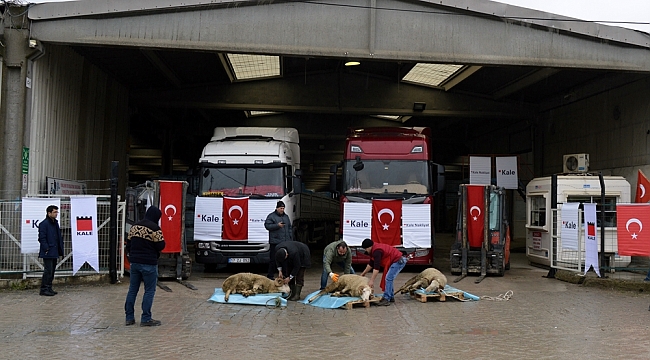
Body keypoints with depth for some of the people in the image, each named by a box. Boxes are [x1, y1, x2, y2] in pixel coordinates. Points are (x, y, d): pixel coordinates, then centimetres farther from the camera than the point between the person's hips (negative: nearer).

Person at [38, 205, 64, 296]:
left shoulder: (55, 223, 16)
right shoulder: (44, 224, -12)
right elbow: (42, 238, -16)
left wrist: (60, 248, 14)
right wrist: (46, 249, -19)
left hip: (54, 253, 9)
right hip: (48, 253, -9)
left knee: (52, 270, 13)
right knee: (48, 271, -8)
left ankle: (49, 288, 20)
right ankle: (44, 289, -3)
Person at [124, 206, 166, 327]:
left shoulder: (134, 227, 8)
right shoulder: (154, 228, -15)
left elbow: (128, 243, 13)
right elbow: (160, 246, -13)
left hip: (134, 262, 7)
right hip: (149, 264, -7)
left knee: (132, 290, 13)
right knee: (149, 291, 1)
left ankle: (129, 317, 17)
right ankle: (146, 319, 2)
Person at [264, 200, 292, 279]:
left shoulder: (286, 216, 18)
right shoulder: (271, 216, -1)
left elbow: (289, 228, 21)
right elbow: (267, 225, -9)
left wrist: (290, 237, 14)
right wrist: (277, 225, -17)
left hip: (286, 242, 6)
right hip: (275, 242, -6)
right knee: (273, 259, -3)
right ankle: (270, 275, 5)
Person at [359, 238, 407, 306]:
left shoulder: (377, 251, -21)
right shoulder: (374, 250, 12)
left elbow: (376, 268, -26)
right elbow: (371, 264, 24)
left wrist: (372, 281, -26)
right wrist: (363, 274, 27)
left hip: (399, 261, -11)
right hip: (398, 260, 11)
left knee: (388, 279, -14)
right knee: (389, 279, 17)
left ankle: (386, 299, -14)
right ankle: (391, 297, 24)